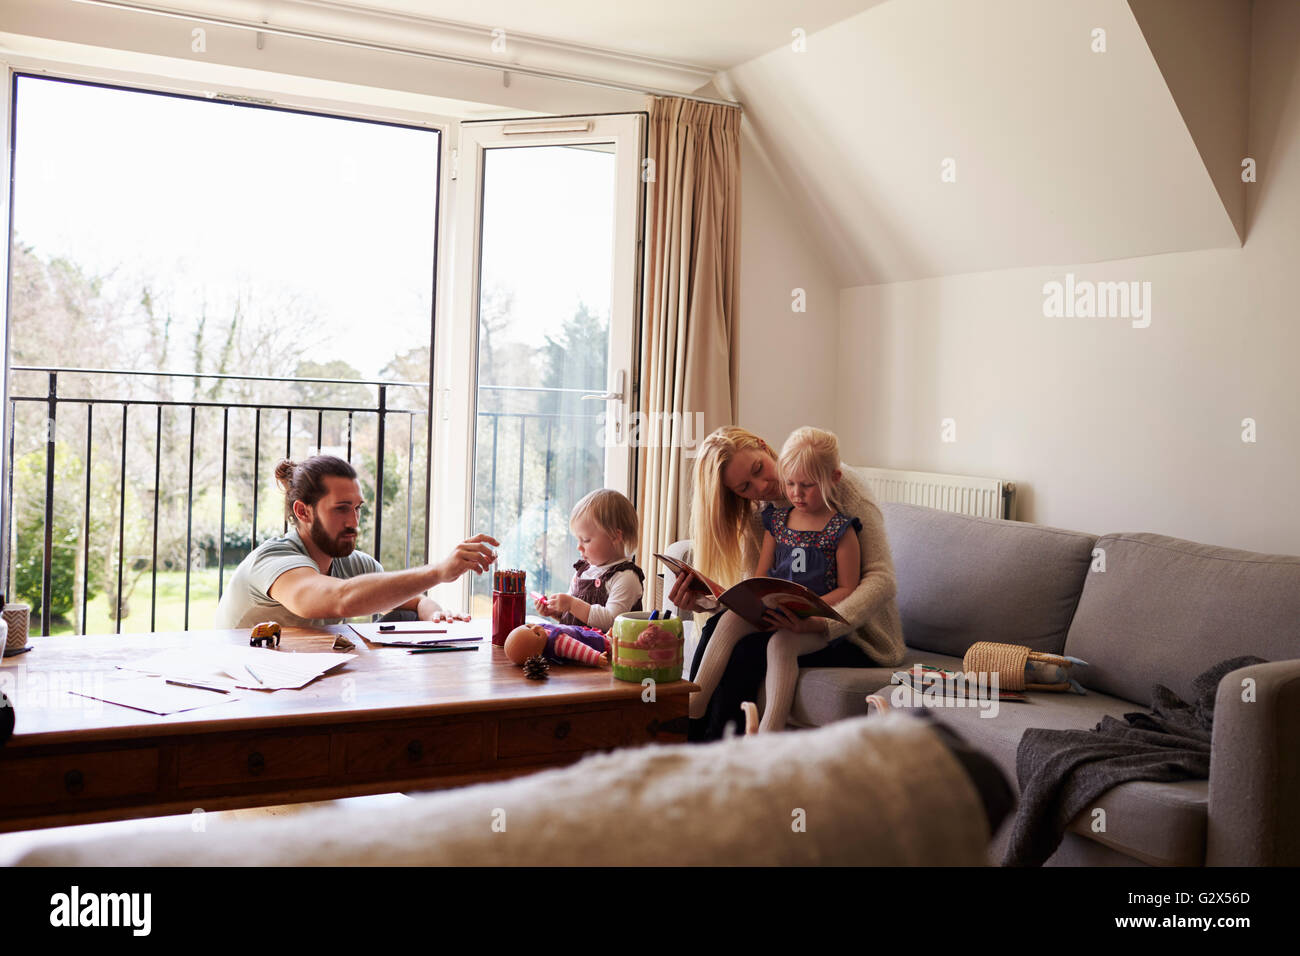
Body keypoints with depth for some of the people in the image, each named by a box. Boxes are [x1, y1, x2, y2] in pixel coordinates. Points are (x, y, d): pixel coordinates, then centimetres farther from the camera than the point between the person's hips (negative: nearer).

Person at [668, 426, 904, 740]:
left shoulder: (843, 485, -14)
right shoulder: (759, 514, 6)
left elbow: (882, 578, -21)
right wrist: (701, 601, -21)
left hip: (859, 633, -6)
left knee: (749, 647, -28)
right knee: (720, 626, -19)